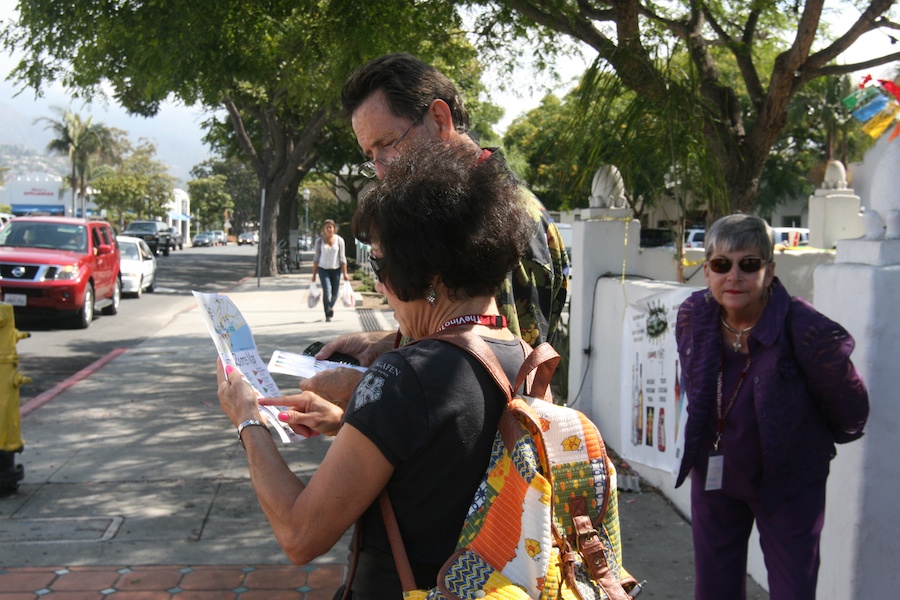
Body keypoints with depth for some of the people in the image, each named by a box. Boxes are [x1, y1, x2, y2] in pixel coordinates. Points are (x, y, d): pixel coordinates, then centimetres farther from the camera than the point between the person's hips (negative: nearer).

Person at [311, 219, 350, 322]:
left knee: (335, 292, 7)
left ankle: (331, 306, 40)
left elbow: (342, 258, 0)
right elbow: (316, 258, 4)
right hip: (323, 268, -1)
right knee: (326, 291, -15)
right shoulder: (319, 241, -1)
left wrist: (345, 273, -3)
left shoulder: (339, 240, -2)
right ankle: (328, 314, -8)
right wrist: (314, 273, 3)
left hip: (336, 269, 1)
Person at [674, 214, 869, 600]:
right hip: (713, 477, 4)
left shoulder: (807, 332, -28)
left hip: (789, 485, -4)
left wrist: (812, 441, 7)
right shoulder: (693, 317, -13)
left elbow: (850, 413, -10)